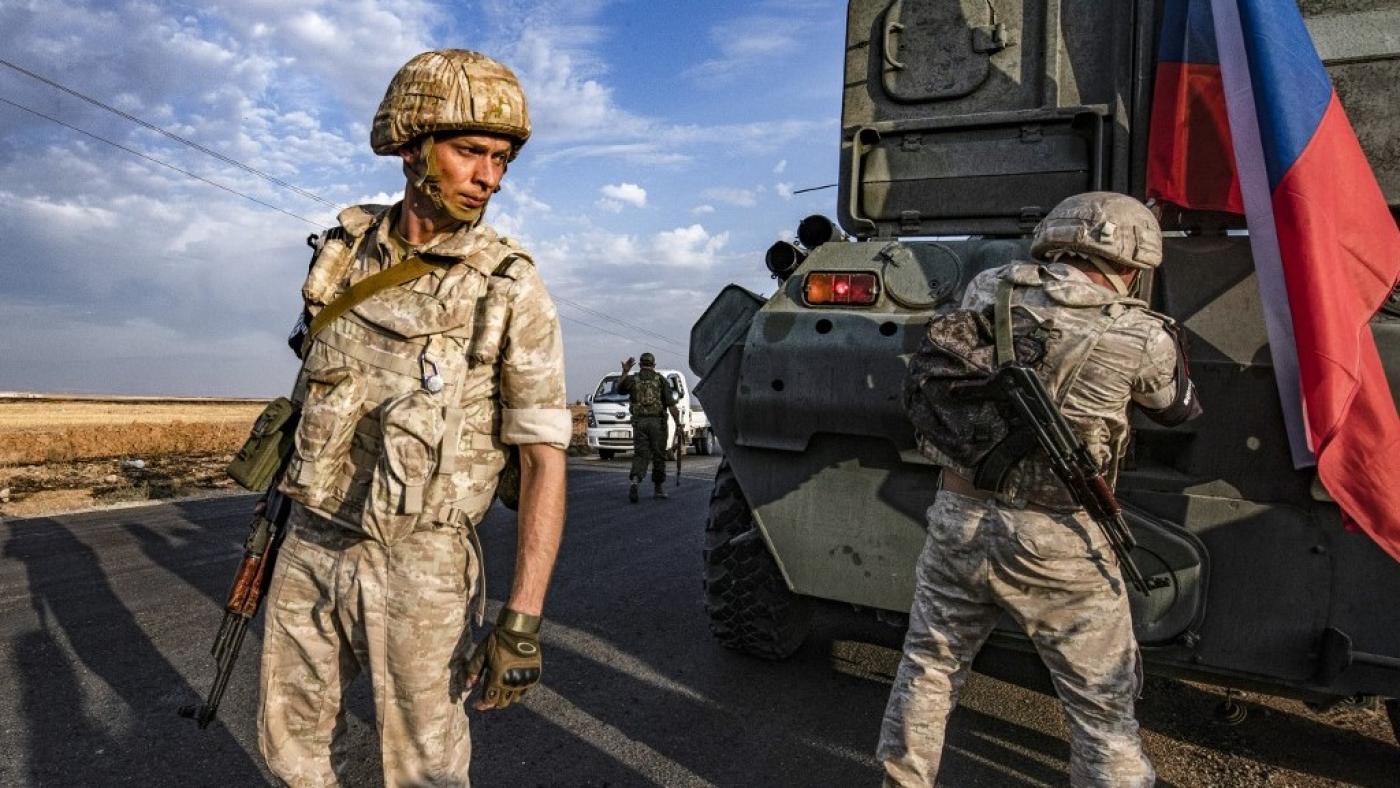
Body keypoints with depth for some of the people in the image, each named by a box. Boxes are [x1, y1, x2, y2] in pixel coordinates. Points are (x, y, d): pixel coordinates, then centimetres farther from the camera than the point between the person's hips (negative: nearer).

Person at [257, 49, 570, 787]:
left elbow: (545, 459, -15)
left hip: (417, 565, -4)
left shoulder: (511, 290, -14)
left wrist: (522, 620, -19)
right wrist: (279, 511, 19)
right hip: (310, 549, 5)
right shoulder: (345, 251, 1)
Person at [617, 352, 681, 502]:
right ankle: (659, 489, 18)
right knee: (658, 456, 10)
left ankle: (634, 481, -21)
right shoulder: (660, 379, 1)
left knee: (640, 454, 4)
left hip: (639, 422, 1)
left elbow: (619, 389, 24)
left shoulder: (632, 379, 5)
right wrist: (678, 424, -3)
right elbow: (671, 404, -5)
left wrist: (624, 372, 24)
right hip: (657, 422, -1)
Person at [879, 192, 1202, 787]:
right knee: (1104, 706, 15)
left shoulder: (986, 291, -1)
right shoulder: (1141, 337, -8)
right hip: (1055, 544, -3)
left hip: (958, 519, 4)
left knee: (927, 668, 23)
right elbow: (1182, 408, 12)